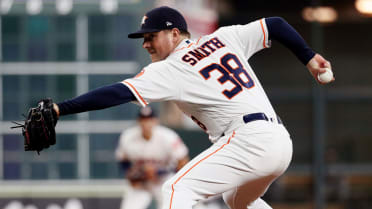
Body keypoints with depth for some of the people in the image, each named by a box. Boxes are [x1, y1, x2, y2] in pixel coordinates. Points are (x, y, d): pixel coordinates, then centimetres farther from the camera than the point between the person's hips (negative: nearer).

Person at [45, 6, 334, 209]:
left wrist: (59, 109, -16)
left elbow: (119, 93, -12)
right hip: (282, 141, 9)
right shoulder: (224, 38, 18)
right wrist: (308, 58, 22)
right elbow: (275, 25, 19)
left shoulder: (169, 69, -2)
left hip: (249, 139, -9)